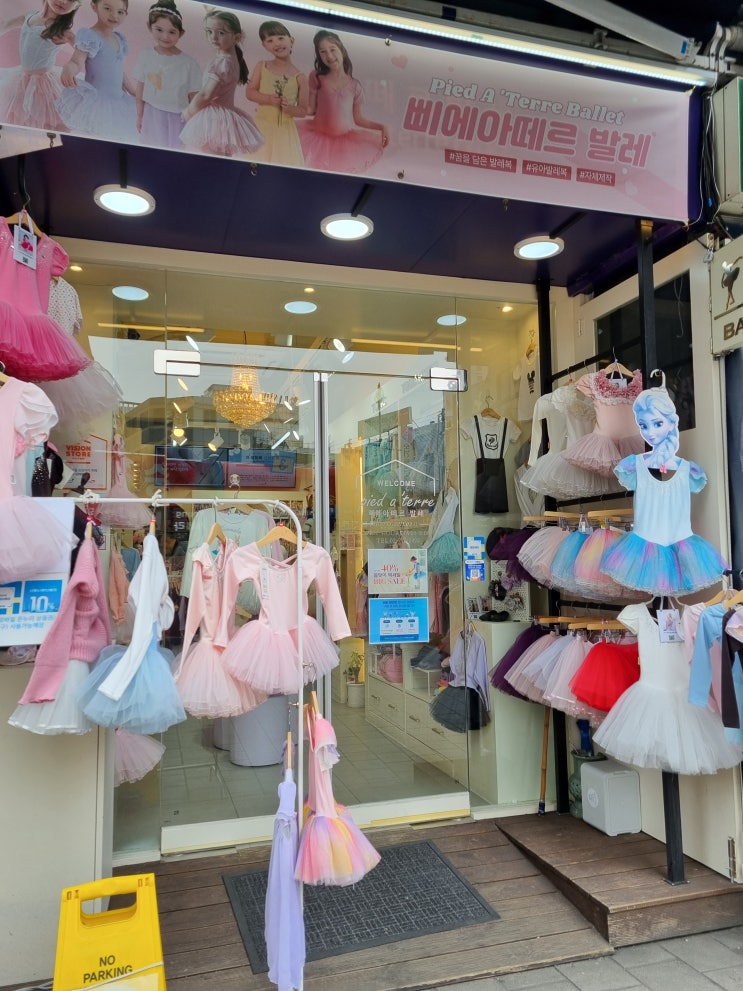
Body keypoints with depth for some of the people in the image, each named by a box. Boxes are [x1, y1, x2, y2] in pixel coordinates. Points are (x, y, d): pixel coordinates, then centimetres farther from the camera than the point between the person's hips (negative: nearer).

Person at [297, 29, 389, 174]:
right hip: (319, 138, -2)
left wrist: (381, 127, -3)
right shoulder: (316, 77, 0)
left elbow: (359, 119, 6)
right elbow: (311, 109, -1)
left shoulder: (354, 85, 3)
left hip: (345, 141, 2)